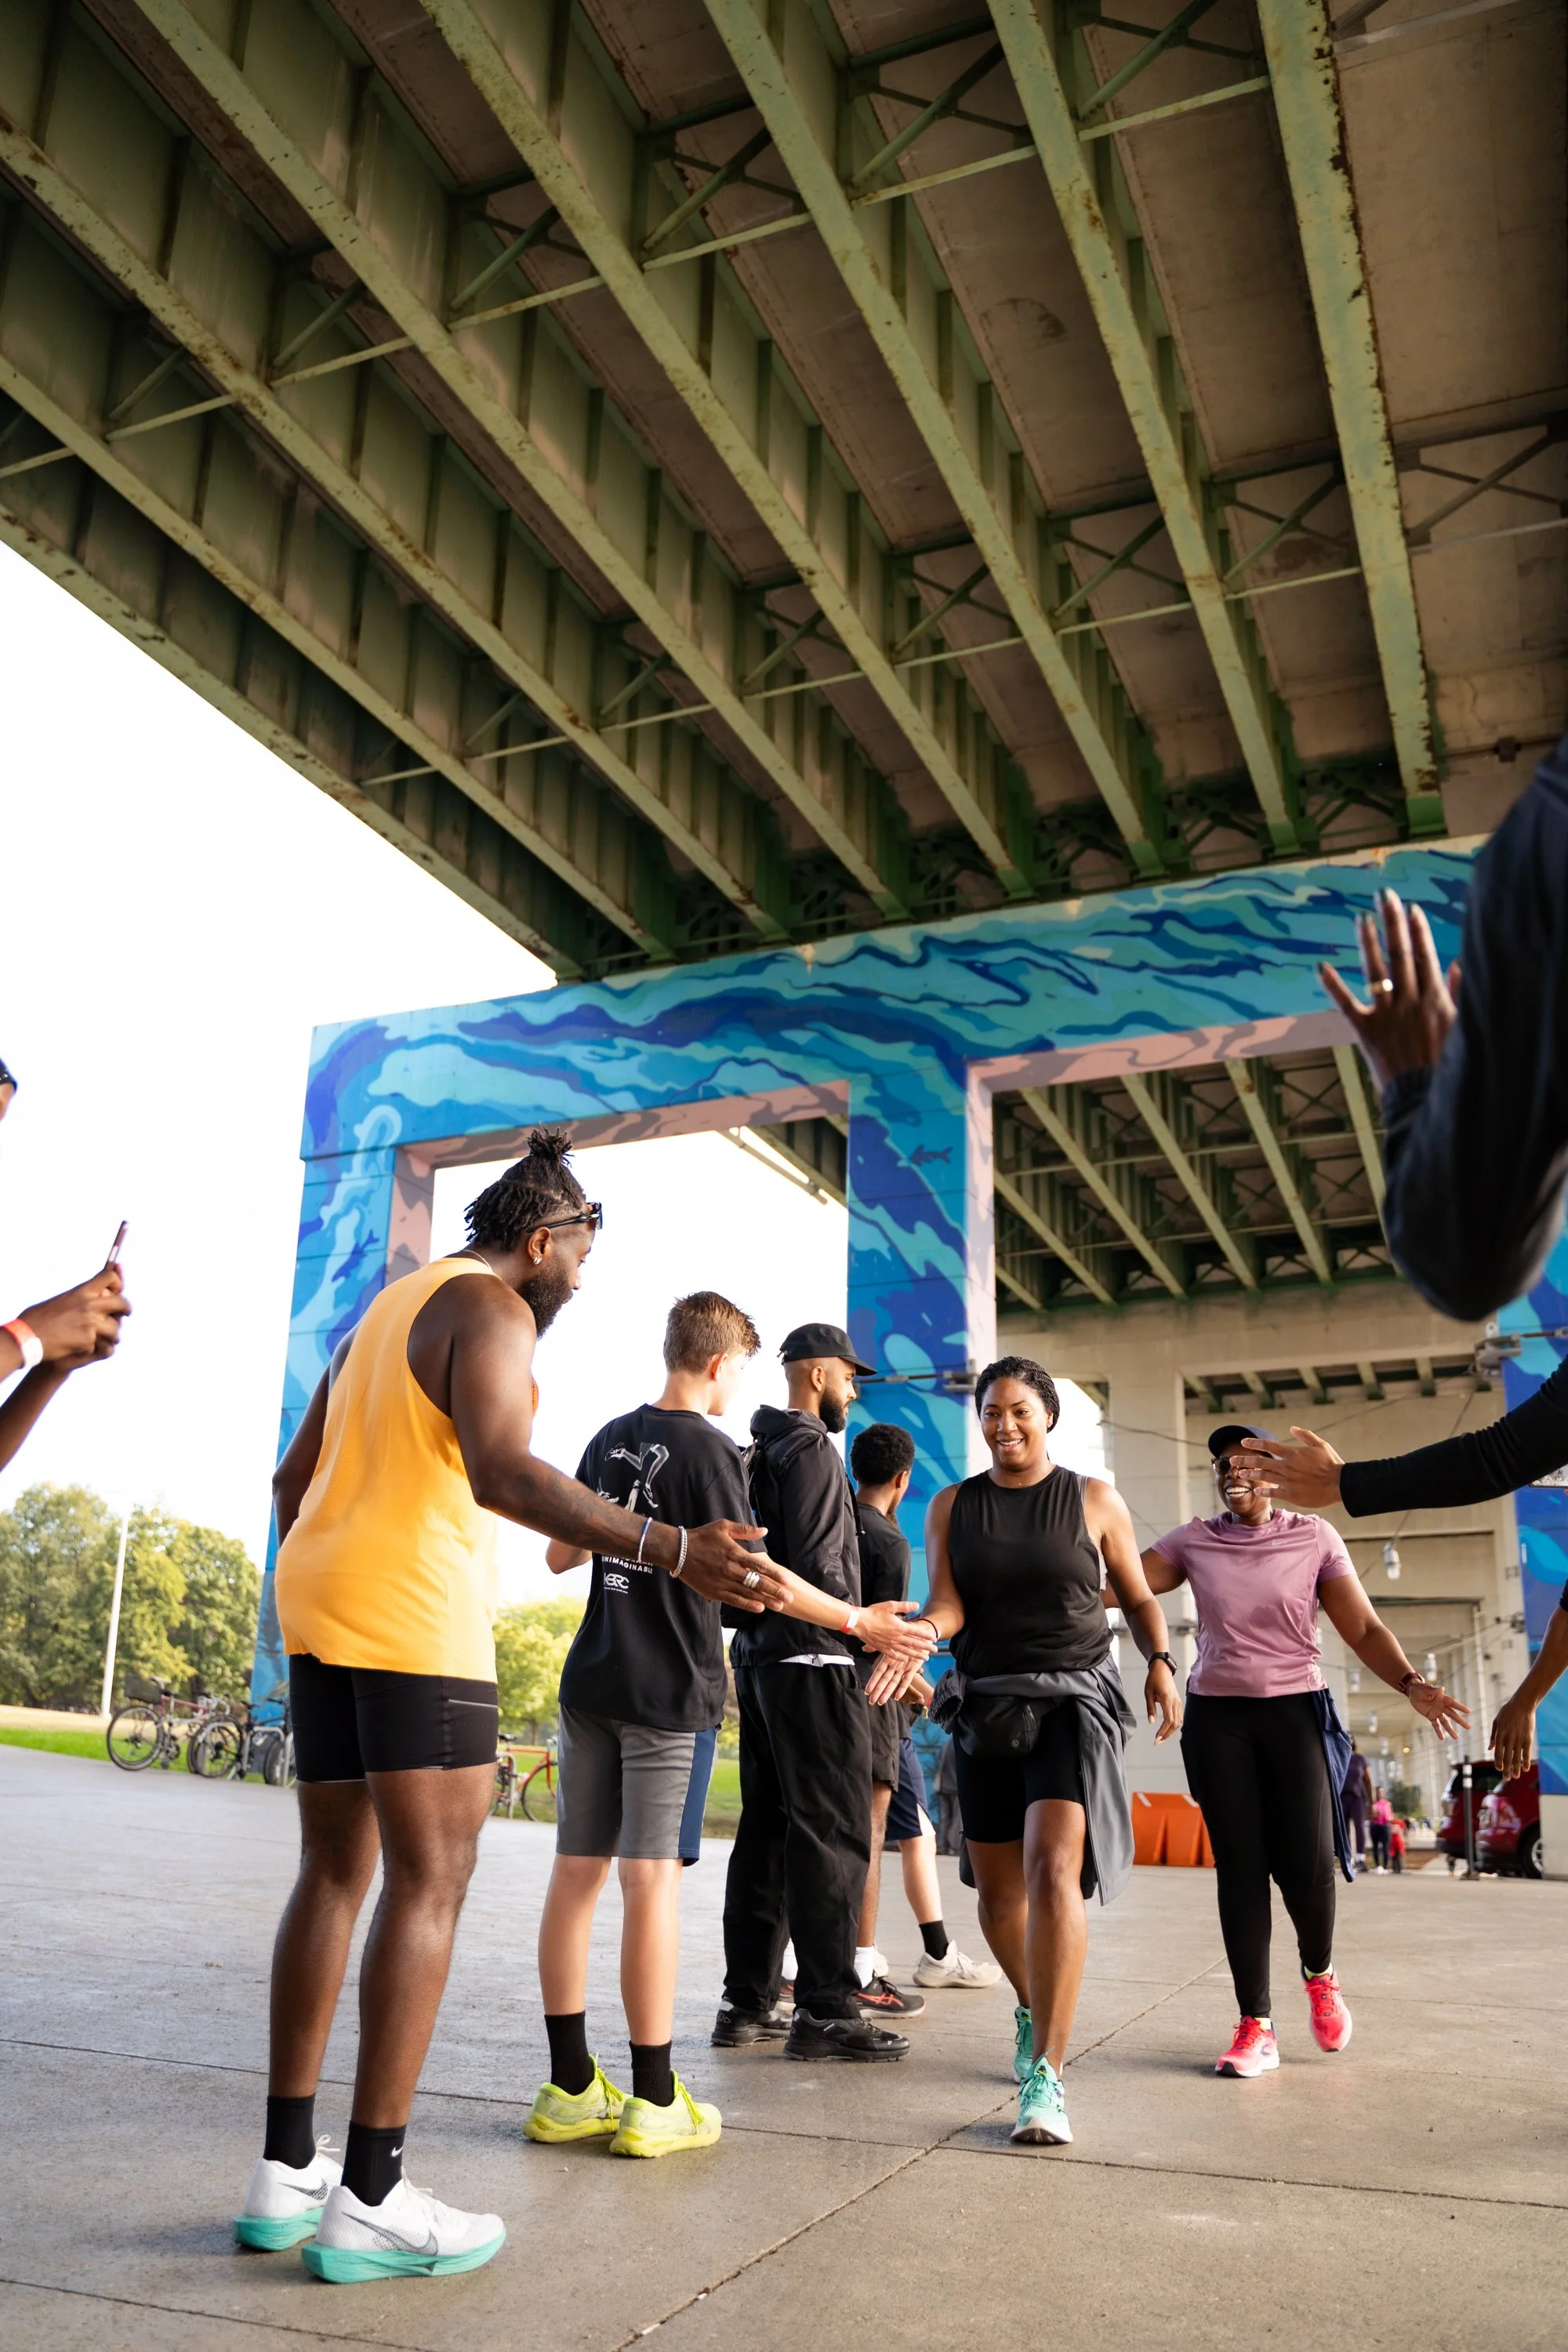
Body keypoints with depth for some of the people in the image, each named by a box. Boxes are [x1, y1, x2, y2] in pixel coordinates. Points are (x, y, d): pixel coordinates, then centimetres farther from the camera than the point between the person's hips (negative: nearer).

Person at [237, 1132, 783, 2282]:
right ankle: (370, 2198, -3)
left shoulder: (391, 1305, 22)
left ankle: (287, 2168, 17)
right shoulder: (491, 1308, -7)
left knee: (336, 1873, 13)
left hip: (324, 1603, 10)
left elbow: (294, 1475, 25)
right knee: (430, 1882, -5)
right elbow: (502, 1472, -25)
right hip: (417, 1620, -10)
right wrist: (674, 1549, -32)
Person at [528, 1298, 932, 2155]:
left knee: (576, 1874, 7)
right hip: (669, 1690, -7)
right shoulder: (708, 1450, -9)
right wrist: (858, 1621, -7)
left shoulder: (610, 1439, 12)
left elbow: (561, 1555, 18)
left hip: (591, 1682, 7)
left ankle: (570, 2088, 14)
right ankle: (653, 2101, 3)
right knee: (652, 1879, -3)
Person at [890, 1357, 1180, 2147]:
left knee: (1053, 1868, -20)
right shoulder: (952, 1507, 6)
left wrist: (1159, 1662, -7)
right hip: (984, 1706, 3)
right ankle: (1034, 2007, 40)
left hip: (1073, 1702, -3)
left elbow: (1136, 1595, 10)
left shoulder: (1094, 1501, 2)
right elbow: (947, 1606, -3)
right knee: (998, 1886, 10)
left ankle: (1045, 2076, -18)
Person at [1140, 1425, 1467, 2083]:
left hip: (1294, 1713, -1)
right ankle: (1256, 2027, 11)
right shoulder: (1193, 1542, 3)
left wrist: (1412, 1684, -18)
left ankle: (1319, 1973, 27)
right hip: (1217, 1716, 1)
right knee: (1240, 1867, 0)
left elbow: (1363, 1629, -2)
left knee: (1307, 1865, -7)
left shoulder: (1314, 1538, 0)